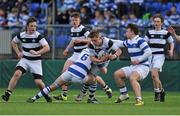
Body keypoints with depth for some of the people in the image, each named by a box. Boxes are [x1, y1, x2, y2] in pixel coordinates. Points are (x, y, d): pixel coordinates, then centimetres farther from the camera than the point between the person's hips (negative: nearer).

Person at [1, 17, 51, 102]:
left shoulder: (38, 36, -14)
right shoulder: (21, 35, -4)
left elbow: (47, 48, -22)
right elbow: (13, 42, 18)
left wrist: (37, 52, -34)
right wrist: (18, 52, 7)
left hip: (35, 61, -2)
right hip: (25, 59, 2)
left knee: (38, 82, -9)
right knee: (17, 73, -23)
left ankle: (46, 95, 21)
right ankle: (7, 94, -23)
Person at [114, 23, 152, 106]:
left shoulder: (140, 41, -16)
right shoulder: (128, 42, 11)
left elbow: (148, 52, -22)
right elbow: (120, 43, 32)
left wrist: (138, 60, -25)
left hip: (142, 66, -9)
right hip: (133, 67, 9)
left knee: (132, 78, -35)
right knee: (117, 74, 7)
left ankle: (139, 100, -42)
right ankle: (124, 95, 18)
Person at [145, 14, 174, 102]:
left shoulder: (165, 33, 2)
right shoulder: (149, 33, 10)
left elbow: (171, 43, 14)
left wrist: (171, 51, -2)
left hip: (160, 55, -4)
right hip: (151, 55, 4)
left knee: (154, 74, -21)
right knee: (154, 77, 7)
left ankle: (157, 92, -12)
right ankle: (161, 91, 26)